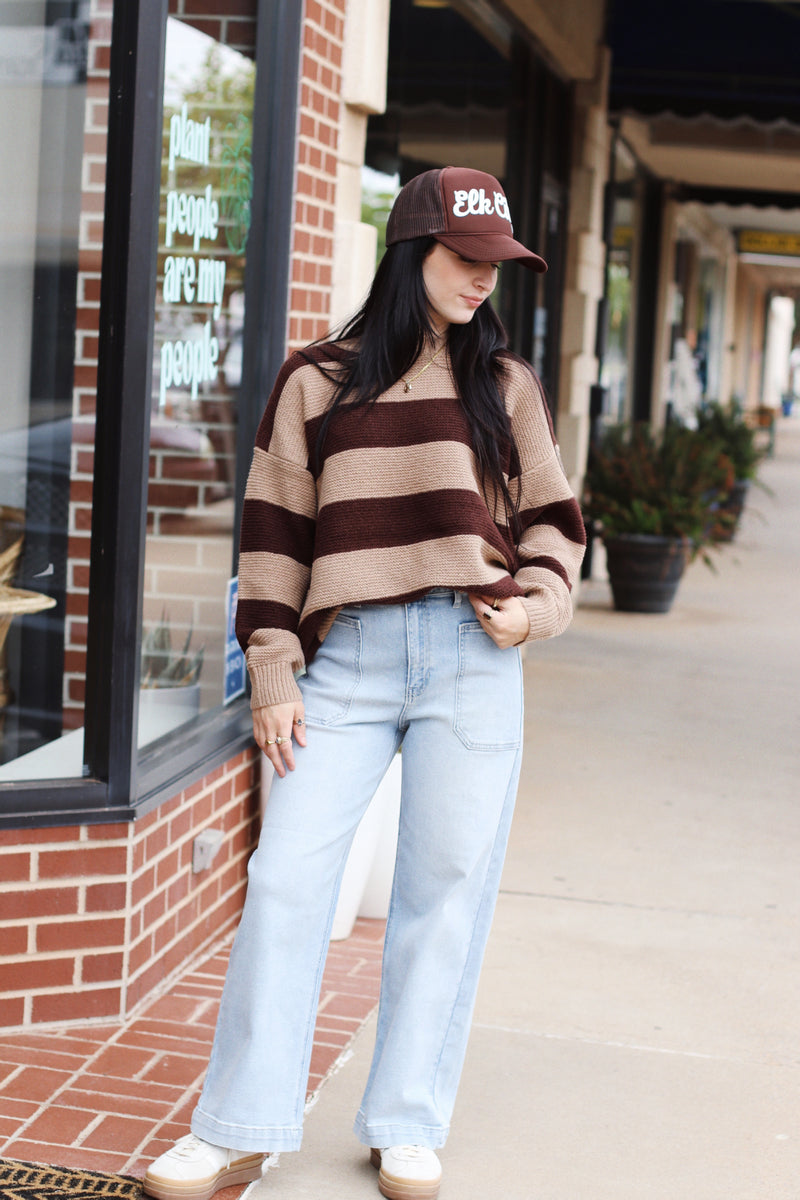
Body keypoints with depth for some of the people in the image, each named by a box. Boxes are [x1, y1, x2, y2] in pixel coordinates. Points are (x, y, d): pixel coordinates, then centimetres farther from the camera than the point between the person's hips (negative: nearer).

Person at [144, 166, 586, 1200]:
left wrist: (535, 602, -1)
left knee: (444, 892, 3)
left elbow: (550, 519, 18)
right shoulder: (316, 383, 8)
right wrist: (273, 675, 0)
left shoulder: (505, 386, 12)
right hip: (347, 659, -1)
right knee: (286, 880, -5)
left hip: (472, 661, 1)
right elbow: (272, 534, 6)